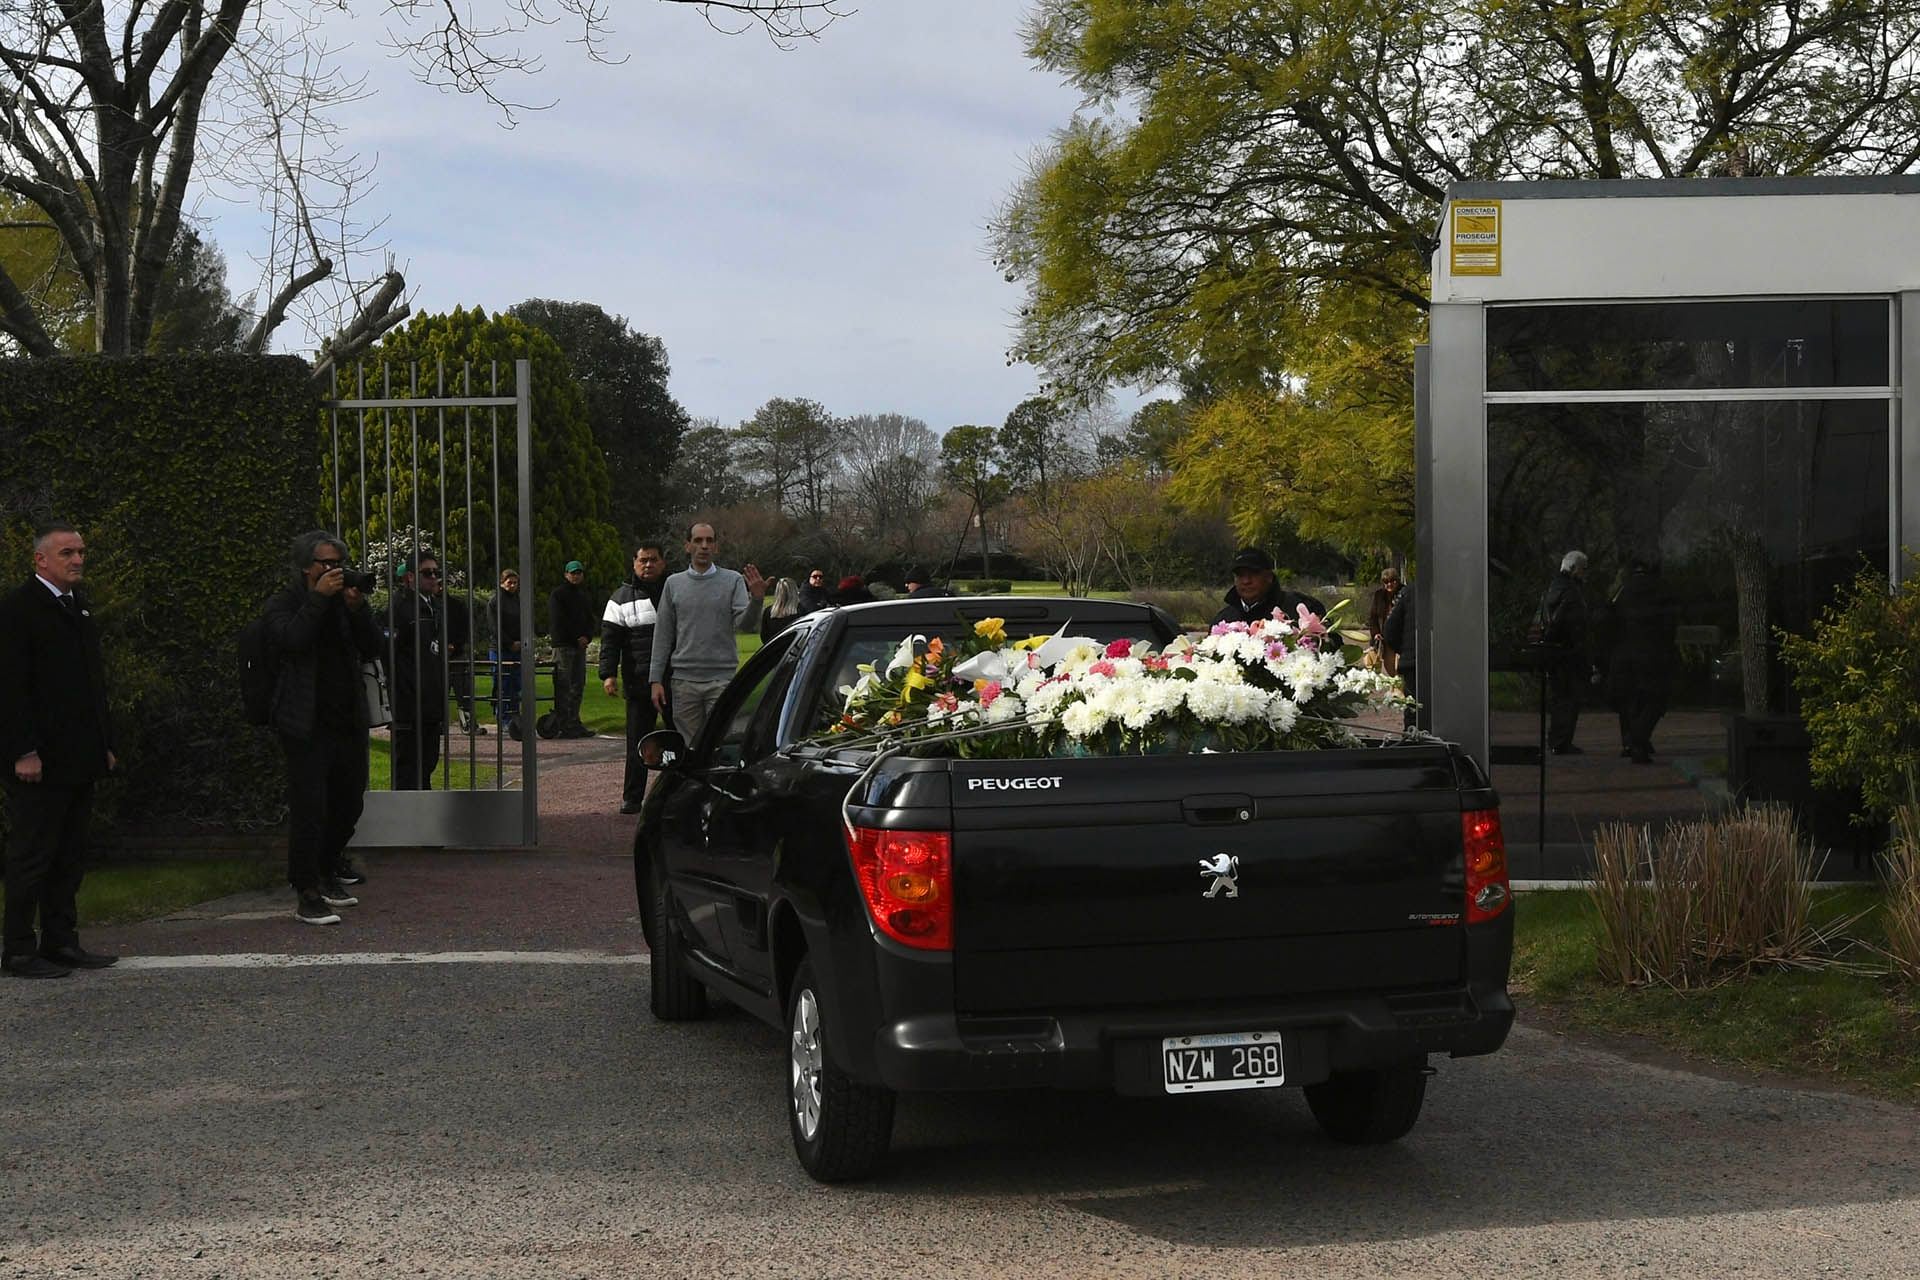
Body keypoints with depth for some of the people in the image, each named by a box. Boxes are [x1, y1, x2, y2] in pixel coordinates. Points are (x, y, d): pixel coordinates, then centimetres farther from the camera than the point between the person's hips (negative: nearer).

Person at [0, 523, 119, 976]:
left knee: (70, 856, 12)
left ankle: (61, 942, 19)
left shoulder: (79, 608, 17)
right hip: (40, 761, -8)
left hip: (79, 760, 8)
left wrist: (104, 744, 18)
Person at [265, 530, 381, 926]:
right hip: (307, 727, -6)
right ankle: (306, 895, -5)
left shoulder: (343, 604, 14)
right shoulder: (283, 606, 0)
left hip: (349, 724, 6)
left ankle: (328, 874, 33)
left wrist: (357, 609, -9)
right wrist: (319, 598, -19)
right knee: (309, 809, -9)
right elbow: (291, 639, -21)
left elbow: (373, 649, 4)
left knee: (348, 804, 14)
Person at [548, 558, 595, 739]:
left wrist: (587, 637, -2)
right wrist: (577, 638, -11)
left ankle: (574, 723, 13)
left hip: (580, 645, 8)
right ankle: (563, 725, -11)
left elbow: (589, 620, 19)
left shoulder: (584, 597, 20)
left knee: (578, 686, 8)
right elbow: (558, 621, -10)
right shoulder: (558, 594, -3)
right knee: (563, 686, -9)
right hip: (563, 644, -7)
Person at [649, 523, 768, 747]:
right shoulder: (674, 583, 9)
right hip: (684, 679, 2)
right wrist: (656, 679, 5)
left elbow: (745, 623, -7)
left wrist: (756, 600, -28)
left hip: (722, 678, -2)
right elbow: (663, 634, 10)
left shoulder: (733, 581, 3)